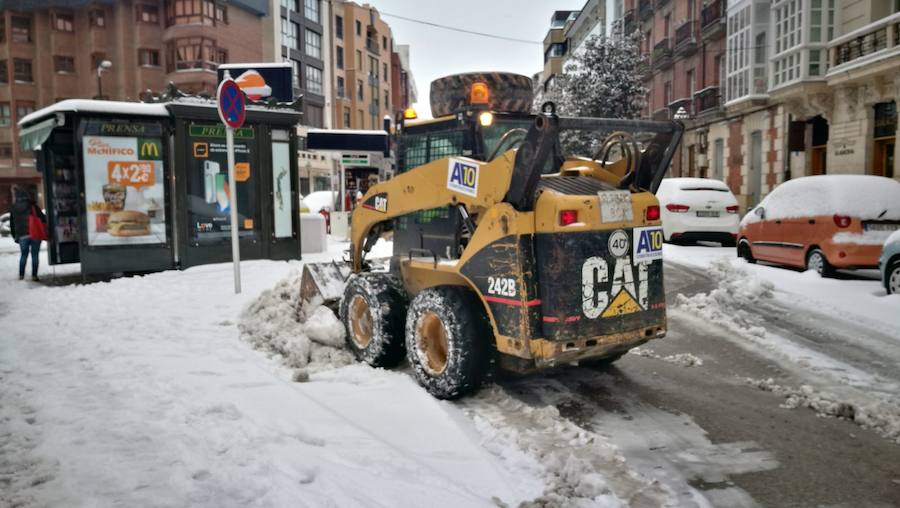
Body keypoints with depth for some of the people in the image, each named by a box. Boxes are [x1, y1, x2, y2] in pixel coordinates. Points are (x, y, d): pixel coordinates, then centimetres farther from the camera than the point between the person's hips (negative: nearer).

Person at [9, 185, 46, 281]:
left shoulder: (13, 209, 7)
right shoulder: (32, 206, -2)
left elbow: (12, 225, 12)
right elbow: (42, 218, -6)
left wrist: (15, 237, 21)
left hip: (22, 236, 2)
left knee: (23, 255, 15)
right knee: (35, 255, 3)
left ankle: (21, 275, 14)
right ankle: (34, 275, 3)